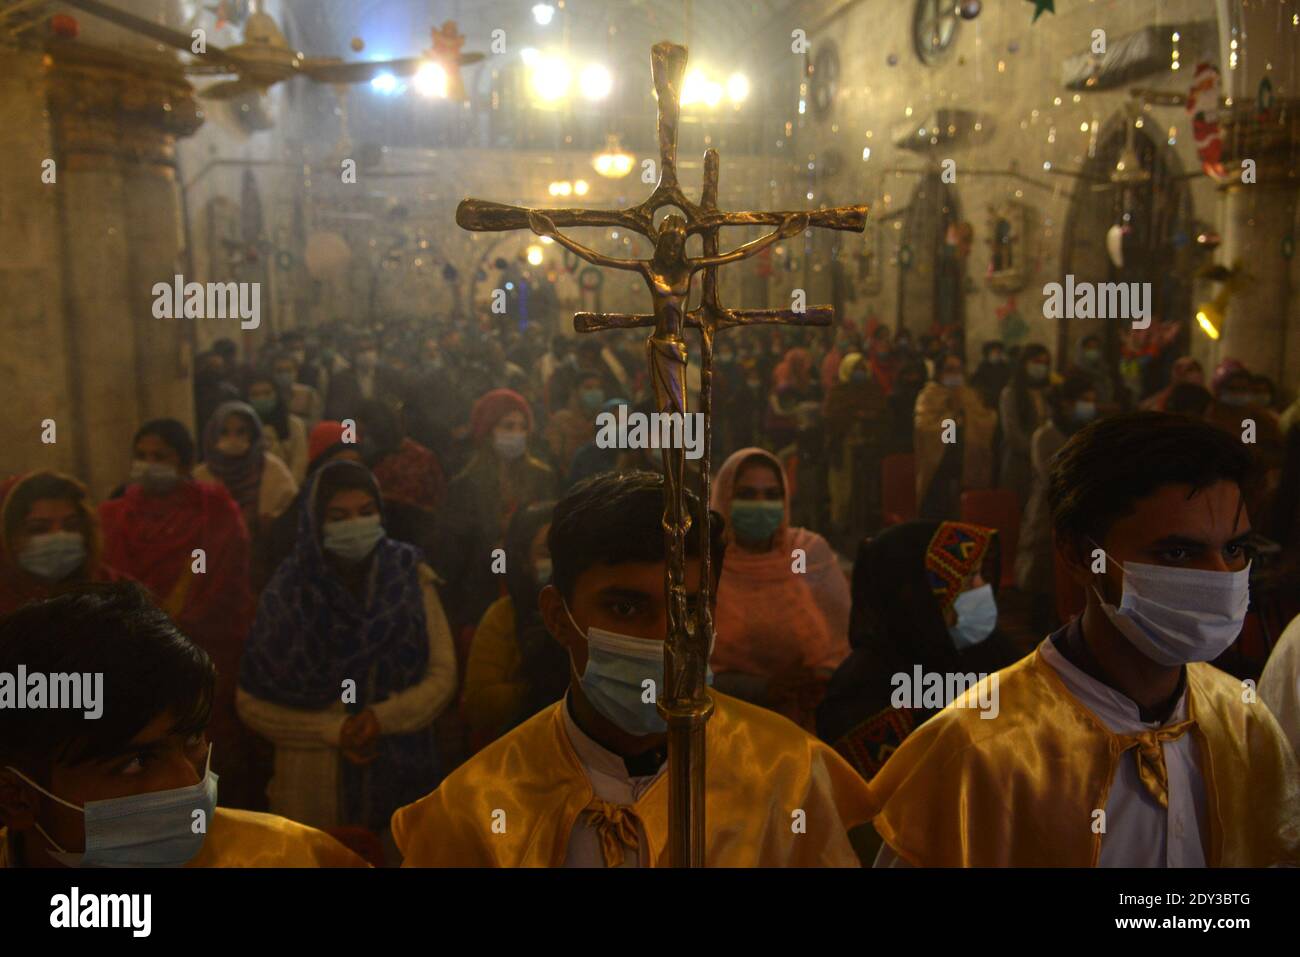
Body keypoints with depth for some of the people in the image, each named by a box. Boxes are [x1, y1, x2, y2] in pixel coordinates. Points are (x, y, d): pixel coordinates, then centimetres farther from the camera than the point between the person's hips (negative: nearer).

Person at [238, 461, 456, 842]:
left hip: (402, 778, 1)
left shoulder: (410, 576, -3)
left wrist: (383, 717, -18)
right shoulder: (290, 591, -6)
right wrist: (333, 730, -14)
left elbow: (443, 675, -3)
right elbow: (253, 702, -3)